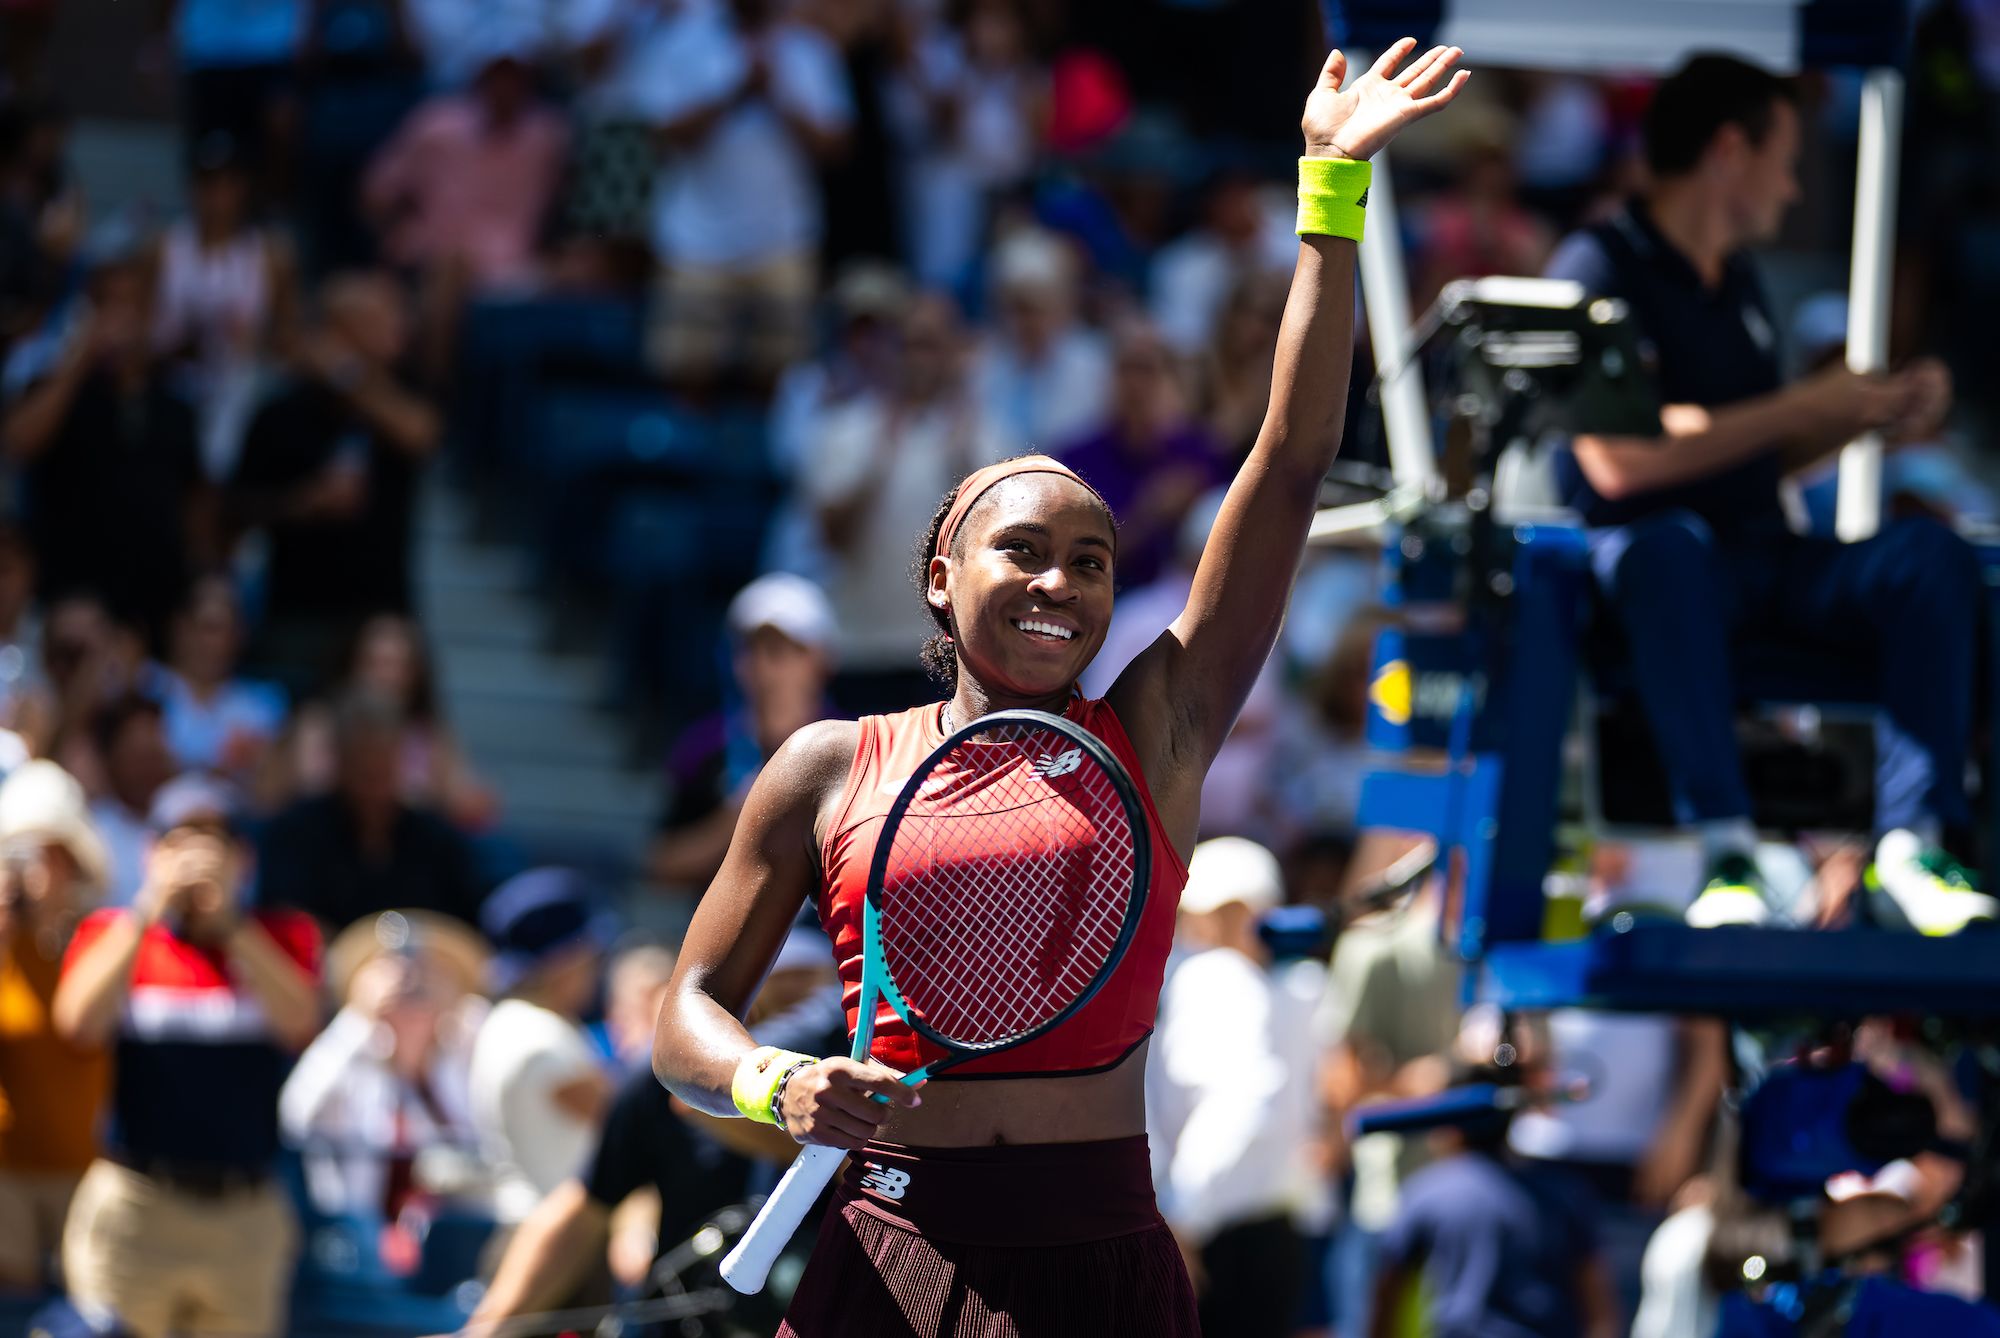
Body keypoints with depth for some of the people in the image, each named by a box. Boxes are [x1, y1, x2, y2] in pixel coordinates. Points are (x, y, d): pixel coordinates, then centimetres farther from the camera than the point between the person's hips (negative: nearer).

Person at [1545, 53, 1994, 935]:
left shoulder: (1738, 282, 22)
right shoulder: (1598, 268, -4)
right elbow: (1618, 461, -17)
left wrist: (1872, 417, 10)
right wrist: (1806, 406, -12)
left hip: (1764, 562, 7)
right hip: (1647, 562, -7)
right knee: (1668, 545, -41)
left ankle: (1913, 839, -30)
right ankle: (1725, 851, -45)